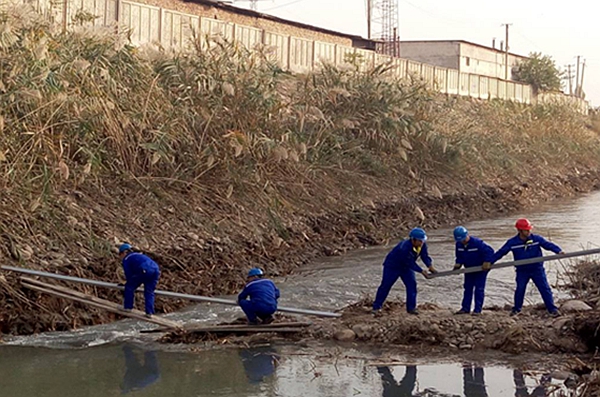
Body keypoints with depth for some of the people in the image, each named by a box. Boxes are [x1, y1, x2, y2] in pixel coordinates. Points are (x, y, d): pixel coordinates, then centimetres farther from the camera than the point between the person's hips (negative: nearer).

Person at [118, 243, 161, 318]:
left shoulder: (126, 259, 14)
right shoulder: (138, 255, 38)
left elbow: (128, 275, 9)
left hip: (145, 271, -7)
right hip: (156, 270, 7)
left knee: (129, 287, 10)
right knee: (149, 292, 16)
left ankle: (128, 307, 15)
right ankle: (149, 312, 8)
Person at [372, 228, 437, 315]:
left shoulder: (422, 245, -17)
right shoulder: (404, 247, -39)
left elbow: (425, 256, -12)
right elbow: (410, 263, -33)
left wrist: (430, 266, -31)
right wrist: (422, 271, -34)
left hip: (406, 268, 6)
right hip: (392, 266, -6)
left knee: (412, 284, -6)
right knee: (386, 285, -1)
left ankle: (411, 308, 0)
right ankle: (376, 307, 9)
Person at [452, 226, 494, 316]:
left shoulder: (477, 243, -28)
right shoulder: (459, 245, -8)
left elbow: (490, 251, -26)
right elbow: (459, 257, 5)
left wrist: (487, 262, -30)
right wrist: (458, 264, -14)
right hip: (469, 269, 6)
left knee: (479, 289, -5)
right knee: (467, 288, 8)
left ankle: (477, 309, -3)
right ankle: (465, 308, 13)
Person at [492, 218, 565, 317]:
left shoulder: (536, 239, -9)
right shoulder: (512, 242, -8)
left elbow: (548, 244, -15)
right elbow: (500, 253, -5)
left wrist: (558, 251, -32)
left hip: (537, 269, 0)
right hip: (522, 271, 0)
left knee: (545, 288, -4)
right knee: (520, 290, 2)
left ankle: (552, 309, 0)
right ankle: (516, 309, 23)